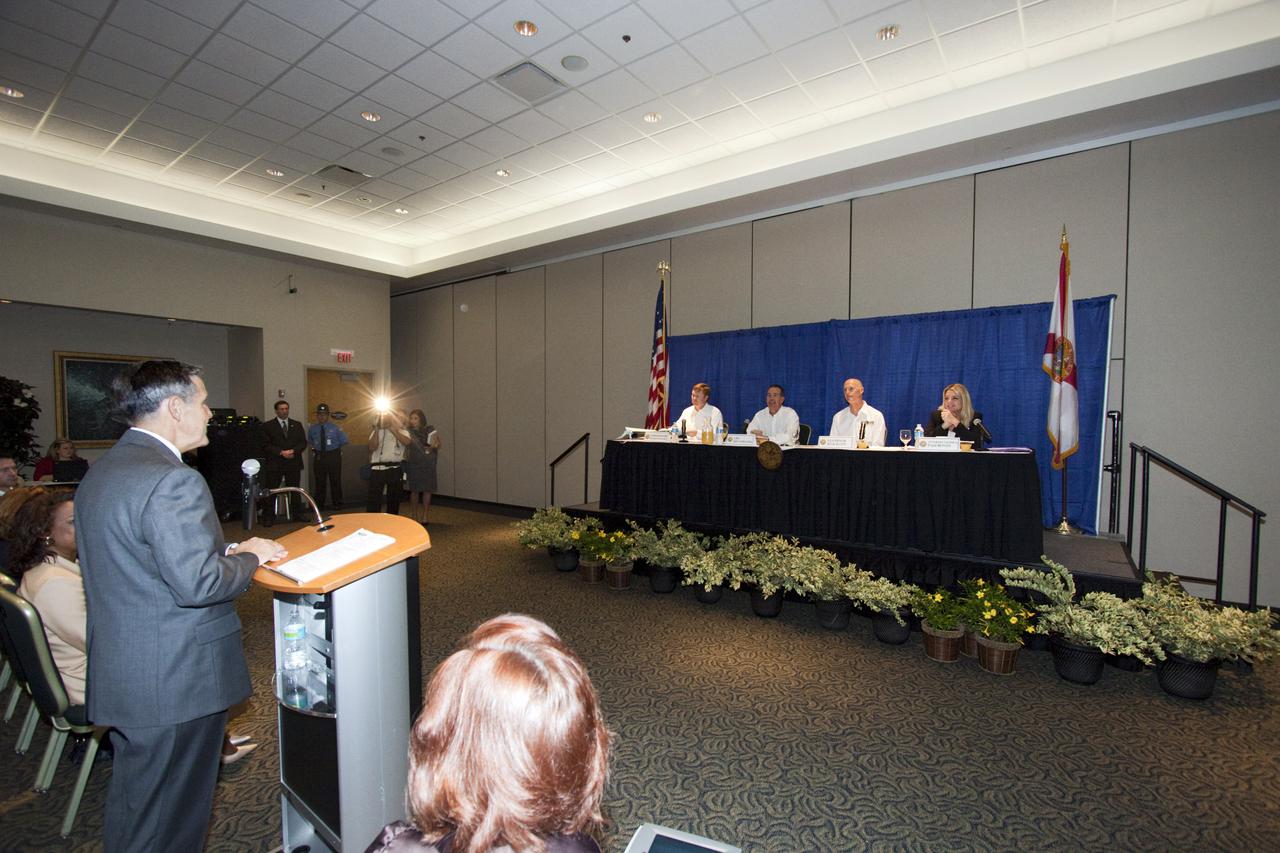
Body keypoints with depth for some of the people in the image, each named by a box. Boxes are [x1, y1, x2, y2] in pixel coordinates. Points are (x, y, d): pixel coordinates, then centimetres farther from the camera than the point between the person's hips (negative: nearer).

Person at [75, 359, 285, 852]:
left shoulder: (101, 471, 9)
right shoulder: (172, 480, -24)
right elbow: (196, 584, -28)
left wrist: (225, 549, 7)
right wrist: (249, 556, -11)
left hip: (120, 675, 10)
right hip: (175, 682, -9)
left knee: (134, 804, 26)